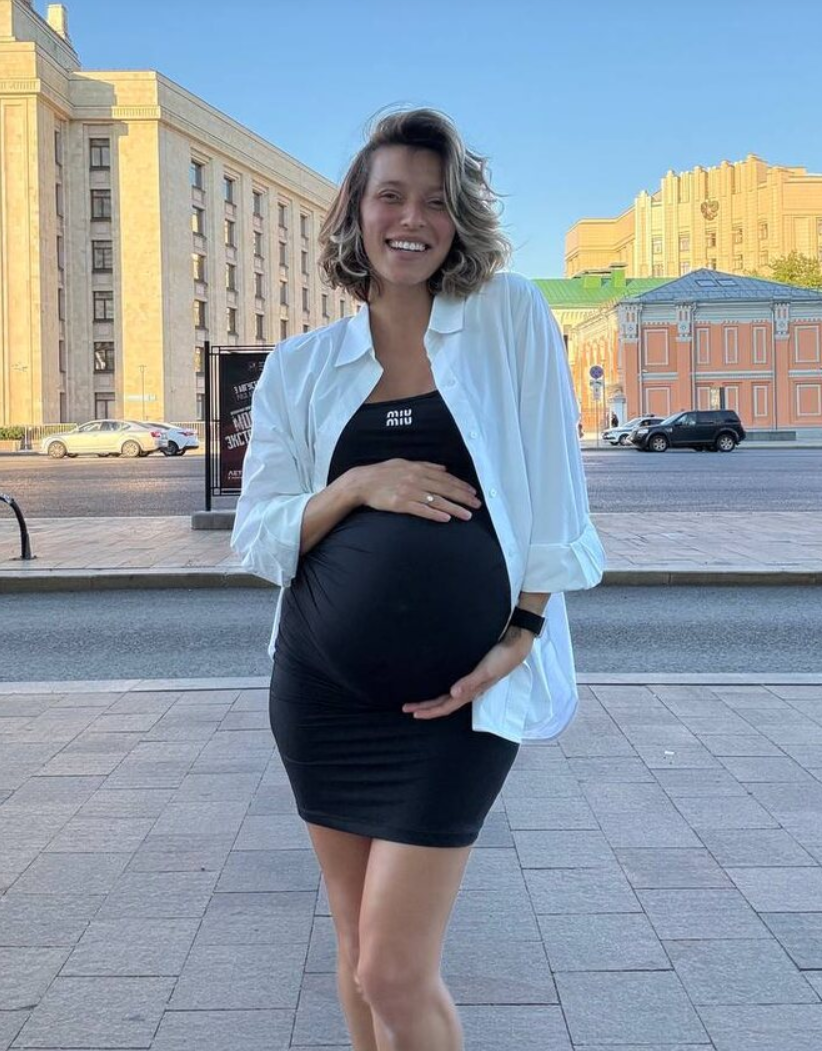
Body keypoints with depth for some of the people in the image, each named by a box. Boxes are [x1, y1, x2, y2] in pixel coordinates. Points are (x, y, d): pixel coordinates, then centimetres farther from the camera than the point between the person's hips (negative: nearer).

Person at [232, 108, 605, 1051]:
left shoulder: (511, 319, 0)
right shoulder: (300, 366, 5)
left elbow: (551, 493, -1)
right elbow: (257, 537, 2)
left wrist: (524, 631, -9)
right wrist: (361, 486, -14)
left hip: (454, 691, -3)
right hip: (324, 688, 3)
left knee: (395, 973, -4)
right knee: (359, 944, 15)